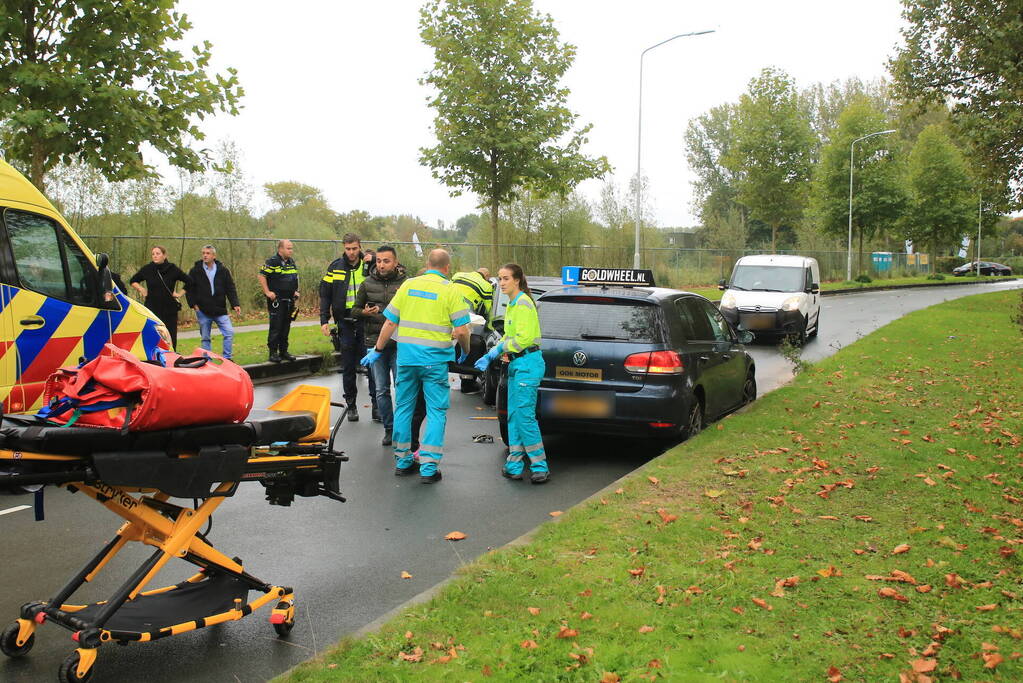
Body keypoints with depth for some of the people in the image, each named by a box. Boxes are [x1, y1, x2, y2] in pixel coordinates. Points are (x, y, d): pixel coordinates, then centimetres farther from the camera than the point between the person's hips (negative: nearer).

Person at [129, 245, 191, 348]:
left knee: (171, 338, 1)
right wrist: (141, 289, 6)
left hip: (170, 310, 0)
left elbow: (189, 282, 11)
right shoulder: (147, 269, 4)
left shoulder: (173, 269, 0)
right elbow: (133, 281, 20)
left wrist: (180, 293, 4)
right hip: (152, 309, 0)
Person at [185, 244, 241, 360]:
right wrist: (193, 304, -3)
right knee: (205, 338, 7)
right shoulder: (195, 271, 1)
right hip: (202, 311, 0)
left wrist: (235, 304, -9)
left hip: (220, 311, 0)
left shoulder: (223, 270, 2)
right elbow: (188, 288, 6)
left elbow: (230, 289, 2)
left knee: (229, 333, -9)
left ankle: (227, 358, 2)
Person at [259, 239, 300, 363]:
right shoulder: (272, 262, -10)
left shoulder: (292, 262, 14)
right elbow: (261, 276, -12)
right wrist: (267, 292, -16)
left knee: (286, 327, 11)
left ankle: (284, 351, 18)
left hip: (289, 300, 8)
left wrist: (296, 292, 17)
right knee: (275, 327, -7)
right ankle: (273, 353, -3)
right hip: (276, 300, -7)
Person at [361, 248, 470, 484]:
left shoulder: (408, 285, 7)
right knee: (436, 412, 3)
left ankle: (402, 461, 22)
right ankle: (428, 468, -1)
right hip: (435, 360, -4)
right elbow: (461, 330, -9)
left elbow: (390, 323, 7)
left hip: (406, 356, 4)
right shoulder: (450, 290, -4)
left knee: (403, 407, 14)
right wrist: (465, 352, 10)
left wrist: (377, 350, 17)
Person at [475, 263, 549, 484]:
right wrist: (490, 356, 9)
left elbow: (524, 338, -20)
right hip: (516, 364, 10)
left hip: (527, 363, -10)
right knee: (513, 415, 10)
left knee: (524, 415, -9)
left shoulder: (523, 303, -14)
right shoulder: (512, 304, 16)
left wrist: (500, 348, -9)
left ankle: (540, 467, -2)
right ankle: (514, 465, 15)